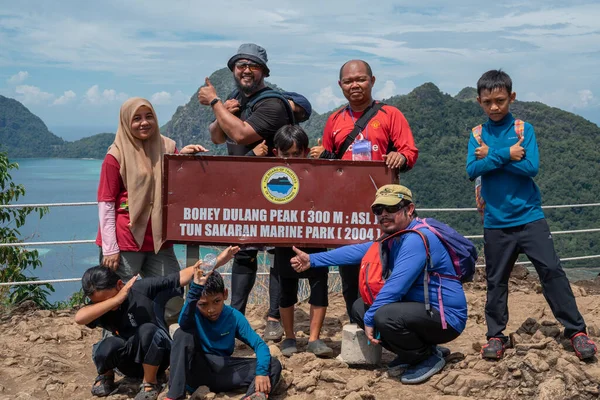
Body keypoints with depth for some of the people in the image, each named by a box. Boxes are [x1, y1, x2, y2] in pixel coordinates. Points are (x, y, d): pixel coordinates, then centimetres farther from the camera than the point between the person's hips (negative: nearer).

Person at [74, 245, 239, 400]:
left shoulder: (143, 288, -17)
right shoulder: (99, 307, -11)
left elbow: (182, 276, -17)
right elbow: (79, 318, -33)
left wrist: (216, 261, -23)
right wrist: (116, 299, -35)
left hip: (157, 356, -1)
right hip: (131, 361, 2)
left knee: (147, 330, -34)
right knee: (106, 347, -31)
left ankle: (150, 384, -12)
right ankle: (106, 376, 4)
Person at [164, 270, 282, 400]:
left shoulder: (234, 317, -2)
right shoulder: (194, 311, -8)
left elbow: (259, 344, -8)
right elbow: (184, 323, -33)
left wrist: (261, 372, -28)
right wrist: (196, 288, -45)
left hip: (223, 371, 2)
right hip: (197, 369, -2)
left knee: (273, 365, -15)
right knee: (183, 333, -27)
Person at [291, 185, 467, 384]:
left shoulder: (417, 239, -22)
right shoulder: (394, 238, 10)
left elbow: (395, 287, -26)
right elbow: (357, 251, 12)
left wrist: (370, 319, -16)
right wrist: (312, 260, 10)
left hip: (446, 317, -10)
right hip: (419, 308, 10)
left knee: (385, 316, -34)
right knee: (360, 307, 11)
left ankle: (429, 357, -6)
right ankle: (414, 352, 12)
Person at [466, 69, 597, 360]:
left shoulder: (523, 129, -2)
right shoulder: (477, 135, 4)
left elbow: (531, 167, -14)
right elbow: (472, 170, -10)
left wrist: (491, 157, -14)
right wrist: (506, 155, -19)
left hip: (529, 216, -2)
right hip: (495, 222, 2)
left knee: (551, 270, -5)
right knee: (496, 280, 8)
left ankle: (576, 330, 4)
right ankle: (495, 335, 20)